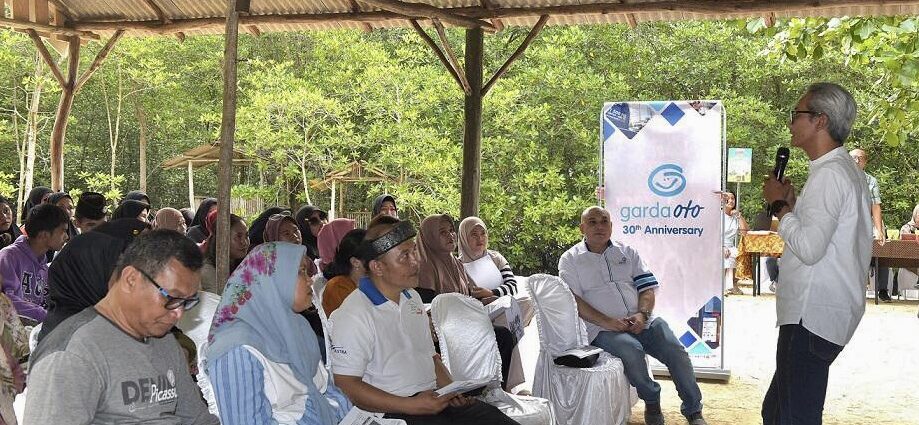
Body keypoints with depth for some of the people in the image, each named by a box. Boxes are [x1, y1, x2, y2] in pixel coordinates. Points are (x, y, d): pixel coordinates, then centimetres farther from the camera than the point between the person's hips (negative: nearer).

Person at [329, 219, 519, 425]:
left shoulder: (413, 298, 17)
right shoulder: (353, 315, -12)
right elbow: (346, 387, -15)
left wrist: (451, 390, 4)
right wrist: (412, 406, -19)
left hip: (433, 399, 8)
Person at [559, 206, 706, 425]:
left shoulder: (627, 252, 17)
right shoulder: (570, 259, 6)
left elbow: (647, 287, 11)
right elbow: (573, 300, -6)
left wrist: (642, 314, -10)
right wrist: (607, 322, -17)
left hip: (641, 321, 4)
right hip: (603, 329, -3)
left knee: (676, 350, -18)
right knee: (632, 350, -33)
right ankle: (651, 403, -8)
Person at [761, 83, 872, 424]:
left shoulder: (829, 174, -16)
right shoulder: (846, 171, 17)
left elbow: (809, 248, -23)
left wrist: (780, 204, -10)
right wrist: (791, 204, 8)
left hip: (812, 317, -11)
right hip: (816, 312, 11)